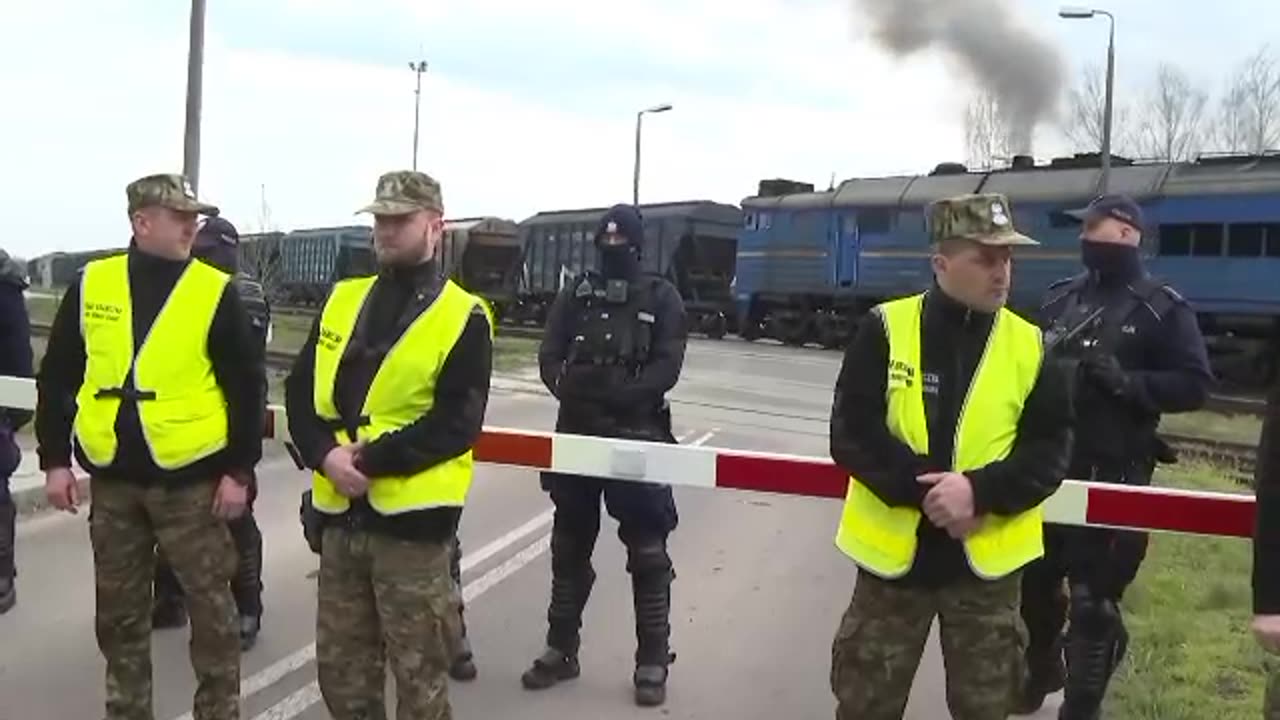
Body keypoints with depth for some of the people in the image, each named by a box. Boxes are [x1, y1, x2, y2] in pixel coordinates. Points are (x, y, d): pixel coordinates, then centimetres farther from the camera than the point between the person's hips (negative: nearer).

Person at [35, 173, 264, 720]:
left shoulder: (215, 291, -4)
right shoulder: (91, 286, 3)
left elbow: (246, 388, -4)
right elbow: (56, 379, 8)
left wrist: (239, 469, -8)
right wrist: (54, 459, 4)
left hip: (191, 478, -3)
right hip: (111, 479, 3)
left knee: (209, 606, 5)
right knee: (119, 612, 15)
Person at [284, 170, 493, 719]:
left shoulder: (463, 317, -6)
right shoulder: (342, 300, 11)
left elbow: (458, 424, -13)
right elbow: (301, 391, 7)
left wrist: (373, 459, -20)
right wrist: (325, 454, -12)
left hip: (411, 516, -5)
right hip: (341, 514, 5)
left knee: (419, 675, 5)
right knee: (340, 669, 16)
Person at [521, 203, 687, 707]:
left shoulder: (662, 298, 0)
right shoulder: (577, 294, 7)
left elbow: (667, 367, -10)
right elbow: (549, 356, 1)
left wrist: (620, 394, -24)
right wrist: (568, 386, -19)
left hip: (637, 437, -3)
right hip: (576, 433, 3)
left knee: (647, 554, 3)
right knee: (569, 547, 13)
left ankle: (652, 662, 14)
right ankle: (561, 650, 27)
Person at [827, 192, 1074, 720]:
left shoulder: (1029, 346, -1)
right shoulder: (885, 330, -7)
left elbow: (1049, 450, -4)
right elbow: (851, 436, -11)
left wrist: (980, 491, -21)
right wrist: (922, 489, -22)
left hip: (986, 562, 1)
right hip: (893, 552, -1)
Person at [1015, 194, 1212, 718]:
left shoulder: (1162, 308, -6)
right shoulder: (1062, 296, 10)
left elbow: (1193, 384, -10)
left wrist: (1126, 381, -22)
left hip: (1112, 476, -6)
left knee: (1093, 601, 1)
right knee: (1033, 581, 18)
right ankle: (1041, 672, 42)